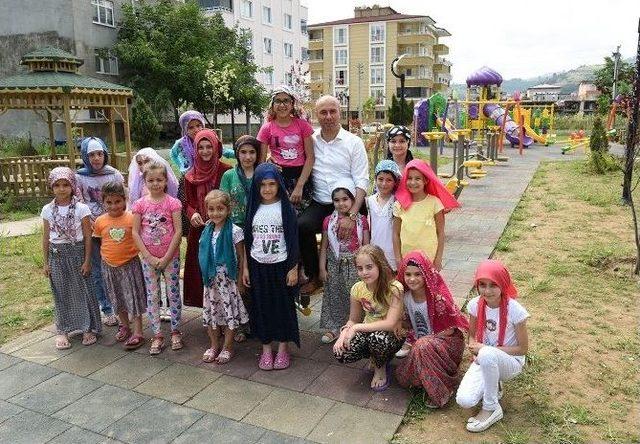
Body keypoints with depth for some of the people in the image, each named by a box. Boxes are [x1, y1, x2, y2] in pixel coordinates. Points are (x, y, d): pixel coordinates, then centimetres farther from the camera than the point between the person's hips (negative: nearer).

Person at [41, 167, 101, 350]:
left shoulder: (81, 208, -9)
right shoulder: (47, 210, 0)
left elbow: (88, 237, -6)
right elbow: (46, 237, 6)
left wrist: (87, 261, -8)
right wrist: (46, 262, 6)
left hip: (77, 253, -2)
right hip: (57, 256, 3)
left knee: (83, 290, 5)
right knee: (61, 293, 11)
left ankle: (88, 328, 19)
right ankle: (63, 330, 24)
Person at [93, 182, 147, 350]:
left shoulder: (132, 218, -12)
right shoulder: (100, 221, -4)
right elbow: (96, 238, 11)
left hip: (130, 263, -3)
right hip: (109, 266, 4)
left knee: (134, 297, 1)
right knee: (117, 298, 17)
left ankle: (137, 333, 7)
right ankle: (124, 326, 35)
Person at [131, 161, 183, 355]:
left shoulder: (172, 203, -7)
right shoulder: (140, 204, -1)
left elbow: (178, 231, -10)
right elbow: (135, 232, -2)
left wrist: (166, 257, -13)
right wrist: (149, 257, -10)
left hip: (170, 257, -2)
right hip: (148, 258, 2)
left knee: (173, 294, 8)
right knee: (152, 297, 9)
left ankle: (175, 332, 23)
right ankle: (157, 335, 20)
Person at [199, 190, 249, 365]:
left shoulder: (234, 231, -13)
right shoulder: (207, 230, 3)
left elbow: (241, 258, -8)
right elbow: (204, 256, 13)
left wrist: (239, 280, -9)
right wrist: (207, 275, 8)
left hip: (227, 279, -5)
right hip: (210, 279, 5)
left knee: (228, 310, 5)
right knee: (210, 311, 13)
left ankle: (228, 347, 21)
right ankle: (214, 345, 30)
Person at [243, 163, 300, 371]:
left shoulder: (286, 208, -6)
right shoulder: (253, 209, 2)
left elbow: (293, 241, -5)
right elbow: (248, 240, 7)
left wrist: (294, 268, -8)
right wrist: (245, 267, 5)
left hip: (281, 265, -2)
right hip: (258, 266, 3)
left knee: (283, 305, 7)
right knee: (261, 306, 10)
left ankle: (283, 349, 23)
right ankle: (266, 349, 24)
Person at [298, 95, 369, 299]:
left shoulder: (354, 142, 2)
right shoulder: (310, 141, 10)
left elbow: (362, 182, -5)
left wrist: (351, 216, -18)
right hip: (319, 205, 2)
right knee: (301, 225, -27)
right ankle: (314, 277, -5)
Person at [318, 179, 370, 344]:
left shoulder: (361, 220, -1)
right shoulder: (329, 221, 2)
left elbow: (366, 245, 1)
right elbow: (324, 246, 5)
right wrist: (322, 268, 1)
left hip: (354, 264, -2)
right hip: (334, 264, 2)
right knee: (333, 296, 9)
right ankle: (332, 328, 22)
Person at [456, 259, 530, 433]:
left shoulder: (514, 310, -22)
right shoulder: (475, 305, -10)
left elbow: (522, 349, -13)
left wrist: (485, 349, -20)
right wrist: (475, 351, -18)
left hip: (510, 361, -3)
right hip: (484, 360, 3)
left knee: (487, 354, -40)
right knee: (464, 401, -23)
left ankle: (491, 408, -16)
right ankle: (492, 385, 10)